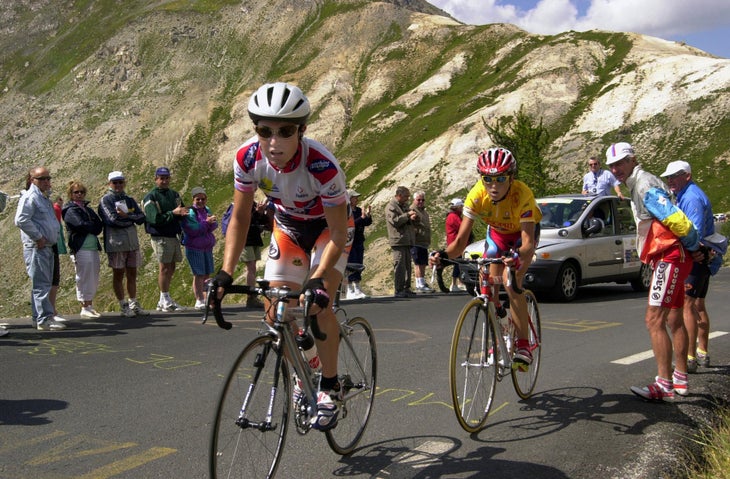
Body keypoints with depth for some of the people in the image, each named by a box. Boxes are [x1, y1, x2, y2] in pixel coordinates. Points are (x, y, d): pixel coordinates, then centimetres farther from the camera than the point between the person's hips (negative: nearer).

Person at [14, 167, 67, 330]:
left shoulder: (45, 198, 20)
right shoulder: (30, 197, -10)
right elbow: (21, 220, -22)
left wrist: (53, 238, 16)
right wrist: (38, 237, -18)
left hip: (47, 247, 10)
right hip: (36, 248, -10)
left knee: (44, 284, 12)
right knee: (41, 284, -10)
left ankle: (39, 318, 18)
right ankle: (45, 320, -10)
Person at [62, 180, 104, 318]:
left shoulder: (87, 208, 20)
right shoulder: (71, 210, -3)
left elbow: (99, 224, 10)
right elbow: (81, 225, -17)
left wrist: (89, 228, -8)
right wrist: (94, 228, -2)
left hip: (93, 247, 8)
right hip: (81, 249, -8)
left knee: (94, 279, 10)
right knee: (84, 278, -5)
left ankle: (90, 305, 17)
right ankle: (85, 308, 2)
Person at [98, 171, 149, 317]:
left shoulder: (130, 200, 15)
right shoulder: (106, 200, -1)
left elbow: (142, 217, 3)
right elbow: (113, 219, -15)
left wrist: (126, 215, -11)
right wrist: (131, 220, -5)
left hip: (132, 241, 5)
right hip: (116, 242, -5)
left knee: (132, 274, 9)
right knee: (118, 275, 2)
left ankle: (134, 305, 16)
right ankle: (123, 306, 8)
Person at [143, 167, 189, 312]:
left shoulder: (174, 194, 15)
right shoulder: (150, 197, -6)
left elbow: (183, 211, 17)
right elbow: (155, 219, -16)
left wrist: (183, 213, -7)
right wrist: (173, 213, -19)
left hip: (174, 236, 7)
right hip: (160, 237, -7)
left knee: (171, 268, 9)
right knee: (165, 267, -6)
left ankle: (163, 301, 17)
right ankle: (166, 301, 1)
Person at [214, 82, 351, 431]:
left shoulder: (322, 166, -38)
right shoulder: (248, 158, -27)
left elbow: (338, 235, -30)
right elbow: (239, 219, -15)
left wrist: (318, 280, -43)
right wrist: (226, 272, -25)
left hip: (329, 227, -4)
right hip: (287, 227, 4)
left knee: (318, 304, -21)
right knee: (275, 313, -4)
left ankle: (330, 388, -2)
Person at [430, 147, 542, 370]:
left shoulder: (522, 195, -38)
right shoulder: (477, 195, -30)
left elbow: (528, 243, -44)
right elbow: (461, 240, -30)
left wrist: (516, 257, -65)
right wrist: (444, 254, -50)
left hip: (523, 232, -4)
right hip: (497, 232, 4)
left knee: (511, 282, -24)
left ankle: (523, 345, -16)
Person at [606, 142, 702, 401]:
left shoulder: (644, 185, -16)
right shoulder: (638, 185, 17)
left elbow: (677, 219, -23)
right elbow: (672, 218, 19)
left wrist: (693, 246, -10)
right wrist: (694, 247, 12)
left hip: (671, 257, -11)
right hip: (673, 258, 11)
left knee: (654, 320, -13)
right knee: (674, 320, 17)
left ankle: (664, 385, -12)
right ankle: (680, 379, 28)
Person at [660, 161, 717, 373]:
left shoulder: (692, 198, -17)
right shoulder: (685, 196, 17)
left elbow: (696, 234, -26)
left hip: (695, 258, -11)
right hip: (703, 258, 11)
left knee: (686, 305, -13)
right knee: (699, 306, 19)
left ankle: (689, 358, -15)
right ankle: (703, 354, 30)